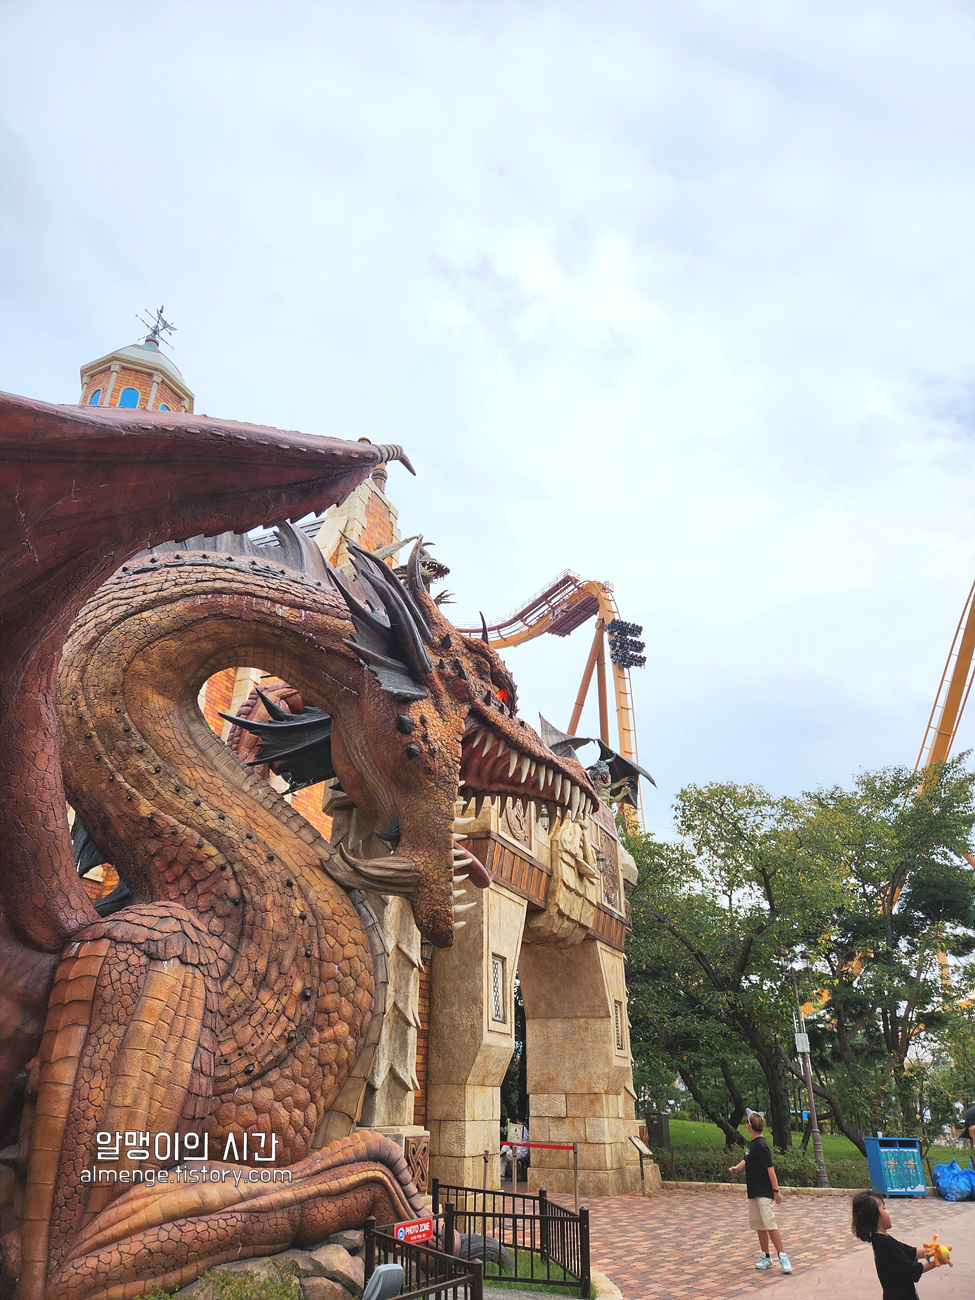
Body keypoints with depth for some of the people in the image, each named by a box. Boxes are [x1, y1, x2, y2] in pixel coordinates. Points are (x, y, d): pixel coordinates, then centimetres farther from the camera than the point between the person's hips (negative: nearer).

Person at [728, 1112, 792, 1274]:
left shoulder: (761, 1145, -18)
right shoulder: (752, 1144, 10)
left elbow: (770, 1168, -20)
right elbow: (747, 1160, 24)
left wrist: (776, 1191, -21)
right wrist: (736, 1167, 5)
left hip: (764, 1192, -9)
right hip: (753, 1191, 9)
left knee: (770, 1224, -12)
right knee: (759, 1225, 12)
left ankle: (782, 1257, -4)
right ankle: (766, 1258, 21)